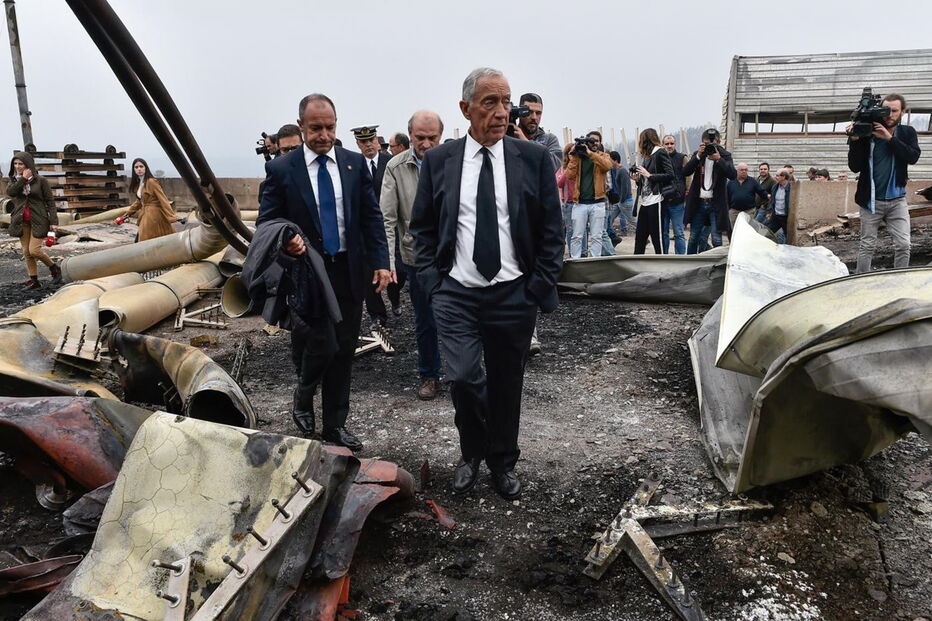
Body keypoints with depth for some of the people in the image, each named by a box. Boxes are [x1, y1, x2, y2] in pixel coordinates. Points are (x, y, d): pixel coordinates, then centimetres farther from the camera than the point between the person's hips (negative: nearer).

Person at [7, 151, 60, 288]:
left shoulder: (40, 180, -4)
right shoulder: (14, 179, 9)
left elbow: (50, 201, -5)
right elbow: (10, 192, -12)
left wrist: (53, 221, -11)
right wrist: (23, 179, -16)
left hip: (38, 220, -5)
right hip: (22, 221, 5)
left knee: (34, 250, -13)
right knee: (26, 252, 6)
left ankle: (54, 268, 12)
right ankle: (34, 280, 13)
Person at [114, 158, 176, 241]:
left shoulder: (151, 182, -13)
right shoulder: (138, 183, 13)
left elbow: (163, 199, -19)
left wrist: (171, 216, -27)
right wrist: (127, 214, 27)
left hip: (153, 215, -8)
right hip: (145, 216, 8)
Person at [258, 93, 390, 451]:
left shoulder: (355, 163, 5)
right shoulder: (281, 169, -3)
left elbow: (371, 216, 6)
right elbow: (266, 222, 0)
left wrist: (380, 261, -4)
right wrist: (286, 240, -22)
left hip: (350, 270, 3)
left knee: (344, 351, 9)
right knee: (323, 347, -9)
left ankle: (335, 424, 24)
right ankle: (303, 400, 24)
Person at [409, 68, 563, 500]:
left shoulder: (534, 159, 0)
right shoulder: (438, 161, 2)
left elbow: (551, 230, 3)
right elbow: (422, 227, 8)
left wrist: (540, 287, -3)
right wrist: (433, 283, -1)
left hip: (515, 295, 0)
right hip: (456, 293, 0)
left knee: (506, 384, 10)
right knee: (463, 378, -10)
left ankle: (503, 463, 33)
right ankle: (471, 453, 20)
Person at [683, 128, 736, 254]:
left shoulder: (724, 155, -1)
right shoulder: (698, 154, 7)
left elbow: (733, 174, -15)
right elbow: (685, 172, -7)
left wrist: (718, 159, -25)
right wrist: (698, 156, -18)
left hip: (716, 204, -3)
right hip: (698, 202, 3)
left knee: (716, 239, -5)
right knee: (693, 238, 10)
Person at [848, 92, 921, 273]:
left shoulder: (907, 133, 5)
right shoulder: (867, 133, -4)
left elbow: (913, 157, -13)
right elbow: (855, 167, -8)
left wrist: (890, 138, -20)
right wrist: (854, 141, -20)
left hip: (897, 200, 2)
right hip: (871, 200, -2)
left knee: (903, 245, -2)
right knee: (867, 246, 4)